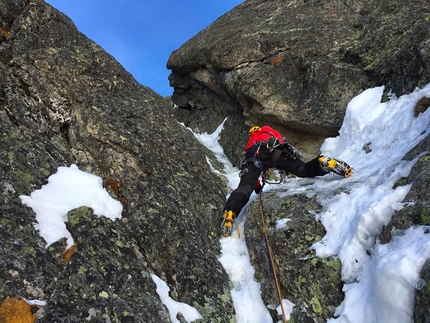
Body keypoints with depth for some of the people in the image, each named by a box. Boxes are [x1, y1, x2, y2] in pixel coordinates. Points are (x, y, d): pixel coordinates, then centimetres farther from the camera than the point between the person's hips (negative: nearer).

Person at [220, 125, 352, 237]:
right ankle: (325, 163, -27)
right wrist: (294, 169, 62)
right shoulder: (272, 132, 48)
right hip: (275, 150, 0)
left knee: (244, 187, -10)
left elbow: (249, 172, 46)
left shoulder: (250, 143, 47)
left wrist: (257, 188, 57)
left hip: (255, 156, 0)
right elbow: (285, 147, 48)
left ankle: (229, 215, -31)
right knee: (304, 169, 2)